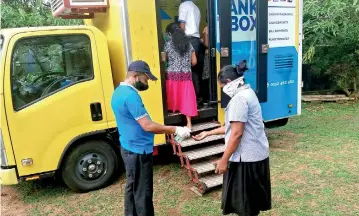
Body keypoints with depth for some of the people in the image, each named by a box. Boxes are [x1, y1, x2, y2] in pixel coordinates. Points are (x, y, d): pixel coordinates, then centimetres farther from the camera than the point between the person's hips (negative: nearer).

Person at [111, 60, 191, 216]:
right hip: (138, 151, -10)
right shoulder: (130, 95, -23)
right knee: (143, 193, 3)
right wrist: (176, 130, -19)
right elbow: (148, 126, -25)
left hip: (128, 148, 10)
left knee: (132, 188, 20)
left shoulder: (119, 92, 10)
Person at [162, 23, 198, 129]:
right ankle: (189, 122, 4)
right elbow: (194, 62, 7)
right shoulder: (188, 43, 7)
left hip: (172, 75, -2)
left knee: (173, 97, 10)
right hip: (186, 75, 2)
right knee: (187, 97, 3)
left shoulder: (168, 44, -3)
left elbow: (163, 59, -1)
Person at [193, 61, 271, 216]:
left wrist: (224, 160, -16)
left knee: (244, 202, 6)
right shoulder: (247, 93, 13)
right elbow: (233, 126, 16)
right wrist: (208, 133, 17)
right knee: (250, 199, 21)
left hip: (246, 157, -10)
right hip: (256, 154, 10)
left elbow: (236, 133, -22)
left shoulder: (239, 98, -18)